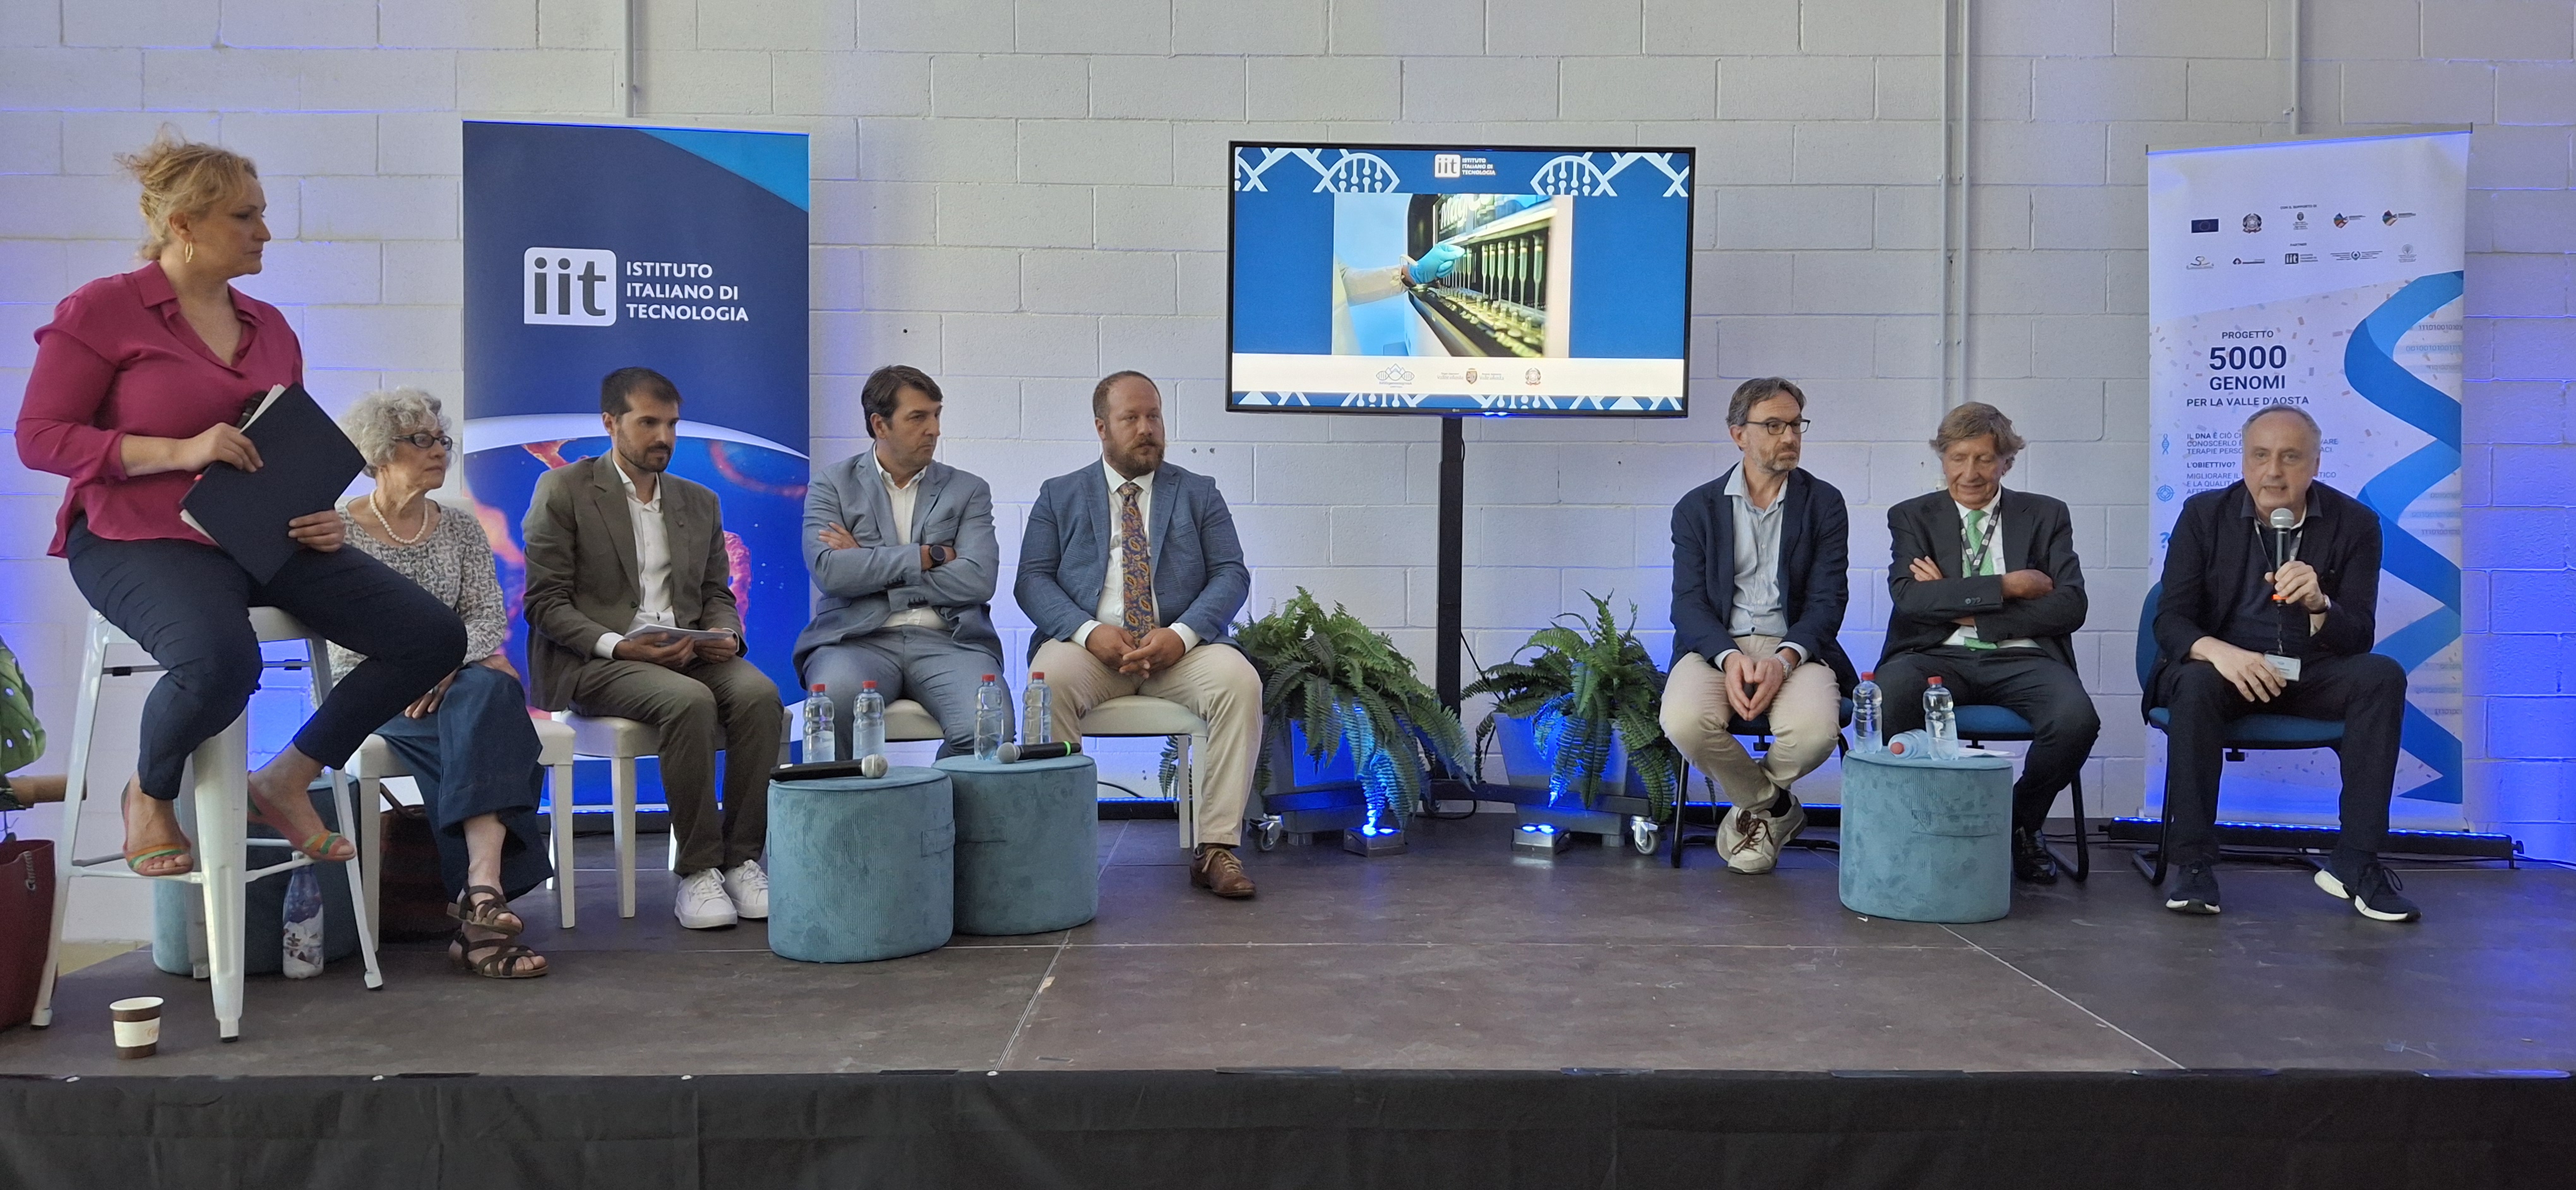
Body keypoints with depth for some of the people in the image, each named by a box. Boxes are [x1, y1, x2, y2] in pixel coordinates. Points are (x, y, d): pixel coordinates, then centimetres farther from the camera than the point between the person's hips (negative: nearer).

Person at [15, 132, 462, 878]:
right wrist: (180, 451, -18)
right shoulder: (101, 310, -1)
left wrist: (321, 518, 1)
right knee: (221, 662, -38)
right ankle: (149, 794, -1)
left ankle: (285, 781, 7)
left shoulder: (270, 327, 16)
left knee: (432, 637, -12)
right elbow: (39, 437, -6)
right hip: (140, 538, -6)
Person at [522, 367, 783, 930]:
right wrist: (618, 645, -19)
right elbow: (545, 602, -3)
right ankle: (698, 871, -24)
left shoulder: (700, 502, 19)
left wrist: (725, 635, -6)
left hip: (688, 652, 5)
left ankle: (742, 858, -21)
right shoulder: (563, 490, 3)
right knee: (690, 702, -34)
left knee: (758, 693, -27)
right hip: (595, 661, -4)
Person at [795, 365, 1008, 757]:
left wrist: (868, 565, -1)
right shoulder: (832, 485, 13)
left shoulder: (968, 491, 15)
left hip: (947, 640, 1)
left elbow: (978, 581, -2)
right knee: (832, 708, -35)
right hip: (858, 637, -1)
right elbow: (830, 572, -5)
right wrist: (929, 556, -3)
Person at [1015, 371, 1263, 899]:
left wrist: (1182, 633, -15)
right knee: (1048, 678, -34)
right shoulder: (1058, 496, 16)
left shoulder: (1199, 493, 17)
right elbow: (1032, 581, 4)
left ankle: (1217, 848, -26)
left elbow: (1231, 575, 5)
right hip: (1089, 646, 0)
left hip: (1179, 649, 1)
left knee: (1239, 680, -31)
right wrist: (1088, 631, -16)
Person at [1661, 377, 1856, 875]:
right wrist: (1729, 657, -21)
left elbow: (1827, 600, 0)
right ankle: (1774, 806, -1)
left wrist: (1785, 658, -20)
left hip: (1795, 647, 0)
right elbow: (1688, 603, 0)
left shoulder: (1823, 503, 9)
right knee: (1685, 721, -33)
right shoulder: (1697, 508, 9)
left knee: (1814, 730, -33)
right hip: (1716, 646, 0)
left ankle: (1753, 806, 5)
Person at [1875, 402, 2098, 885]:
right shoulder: (1912, 516, 13)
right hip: (1939, 656, -1)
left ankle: (2020, 825, -1)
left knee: (2076, 718, -31)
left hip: (2020, 659, 1)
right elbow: (1908, 596, -6)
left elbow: (2070, 606, 1)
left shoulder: (2046, 515, 15)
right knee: (1885, 699, -35)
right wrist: (2008, 586, -9)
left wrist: (1967, 612, -7)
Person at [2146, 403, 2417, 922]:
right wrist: (2220, 652, -30)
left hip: (2311, 675, 2)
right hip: (2223, 665, -1)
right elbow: (2170, 621, -7)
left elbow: (2359, 638, -5)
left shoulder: (2353, 524, -1)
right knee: (2196, 683, -34)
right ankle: (2191, 863, -27)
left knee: (2382, 676, -27)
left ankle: (2355, 862, -20)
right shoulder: (2204, 515, -2)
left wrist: (2318, 603, -29)